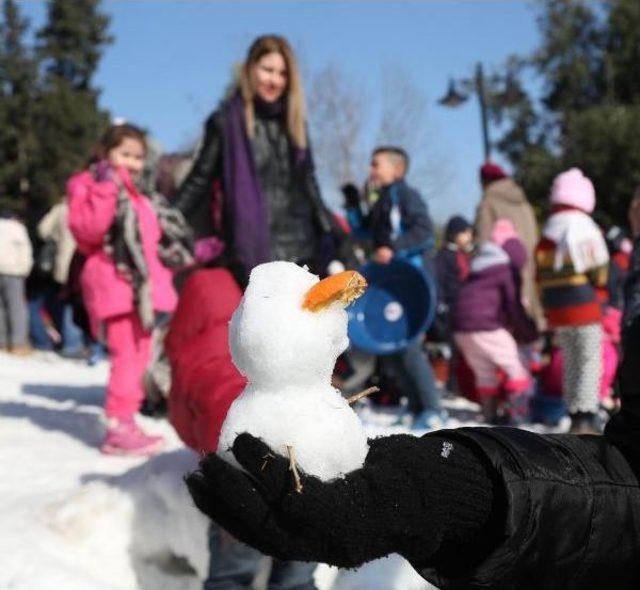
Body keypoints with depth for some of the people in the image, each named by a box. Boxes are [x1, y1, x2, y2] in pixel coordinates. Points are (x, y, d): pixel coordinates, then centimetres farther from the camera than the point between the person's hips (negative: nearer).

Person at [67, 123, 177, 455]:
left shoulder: (136, 198, 25)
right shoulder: (89, 186, 0)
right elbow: (87, 229, -19)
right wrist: (106, 190, -22)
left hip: (139, 286, 9)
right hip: (114, 284, -9)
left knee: (138, 356, 11)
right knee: (126, 354, -18)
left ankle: (126, 421, 19)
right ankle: (119, 427, -17)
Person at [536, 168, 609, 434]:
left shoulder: (546, 236, 8)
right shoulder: (587, 230, -8)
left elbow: (541, 277, 8)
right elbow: (600, 272, -10)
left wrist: (549, 308, 13)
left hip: (557, 311, 5)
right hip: (585, 308, -5)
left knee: (570, 363, 15)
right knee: (590, 363, -1)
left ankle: (575, 416, 17)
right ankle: (587, 417, -10)